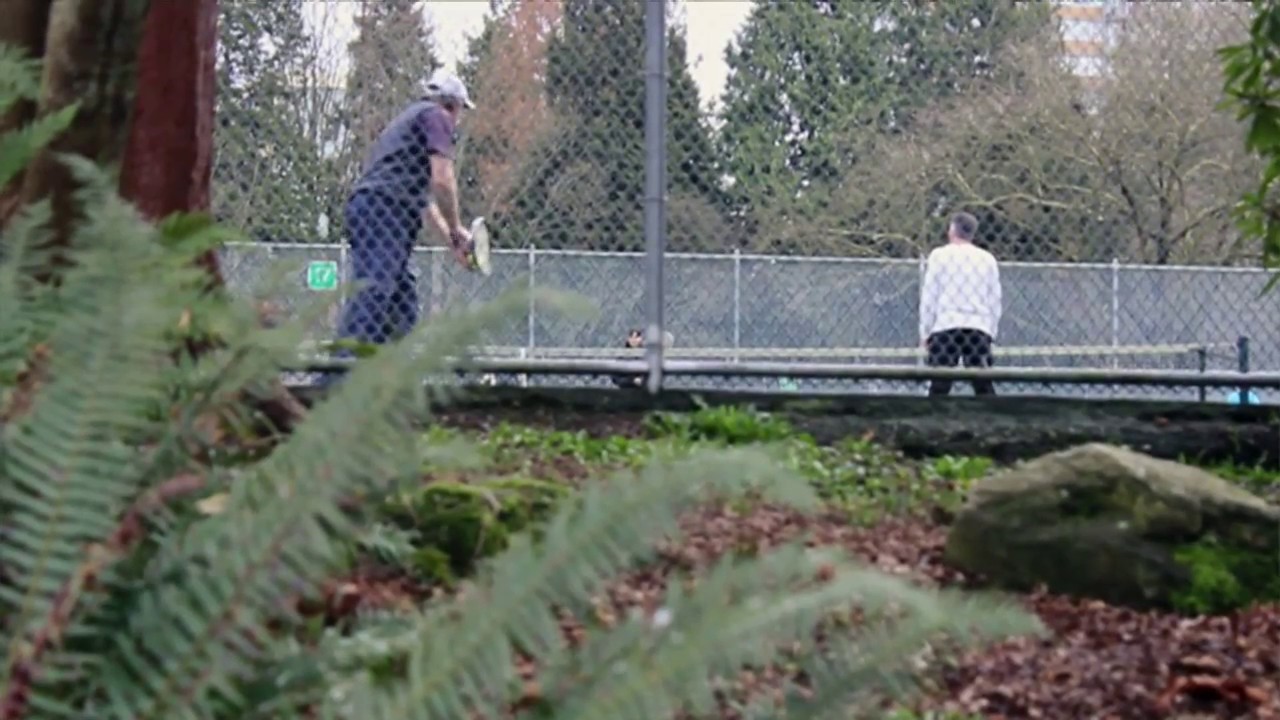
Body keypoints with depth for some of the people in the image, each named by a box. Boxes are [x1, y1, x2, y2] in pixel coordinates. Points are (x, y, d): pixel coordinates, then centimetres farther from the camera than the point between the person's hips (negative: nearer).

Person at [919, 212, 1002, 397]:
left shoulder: (939, 256, 3)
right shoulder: (988, 259, 11)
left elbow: (928, 297, 1)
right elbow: (995, 301, 12)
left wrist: (925, 332, 5)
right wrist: (991, 332, 18)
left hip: (945, 327, -2)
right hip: (979, 328, 2)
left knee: (939, 387, -2)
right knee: (984, 386, 2)